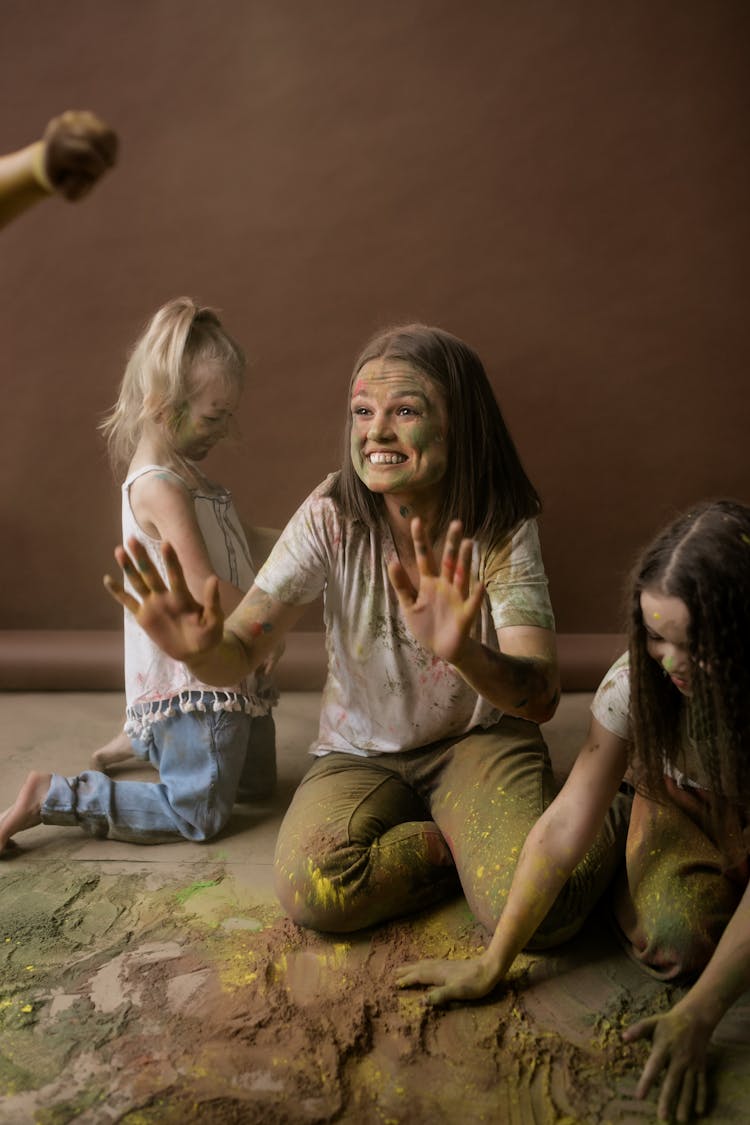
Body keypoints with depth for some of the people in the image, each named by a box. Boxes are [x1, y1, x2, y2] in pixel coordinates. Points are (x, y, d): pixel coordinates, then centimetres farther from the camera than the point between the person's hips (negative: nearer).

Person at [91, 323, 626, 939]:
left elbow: (541, 696, -28)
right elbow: (242, 651, -17)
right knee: (311, 889, -26)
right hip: (362, 751, 2)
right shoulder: (332, 516, -14)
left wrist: (462, 651, -51)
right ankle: (462, 843, 0)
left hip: (480, 741, -2)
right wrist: (199, 648, -43)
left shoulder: (503, 531, -17)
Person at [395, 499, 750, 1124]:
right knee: (674, 937, -23)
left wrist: (696, 1019, -33)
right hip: (685, 810, 0)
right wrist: (491, 966, -22)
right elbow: (564, 827, -25)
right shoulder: (638, 678, -28)